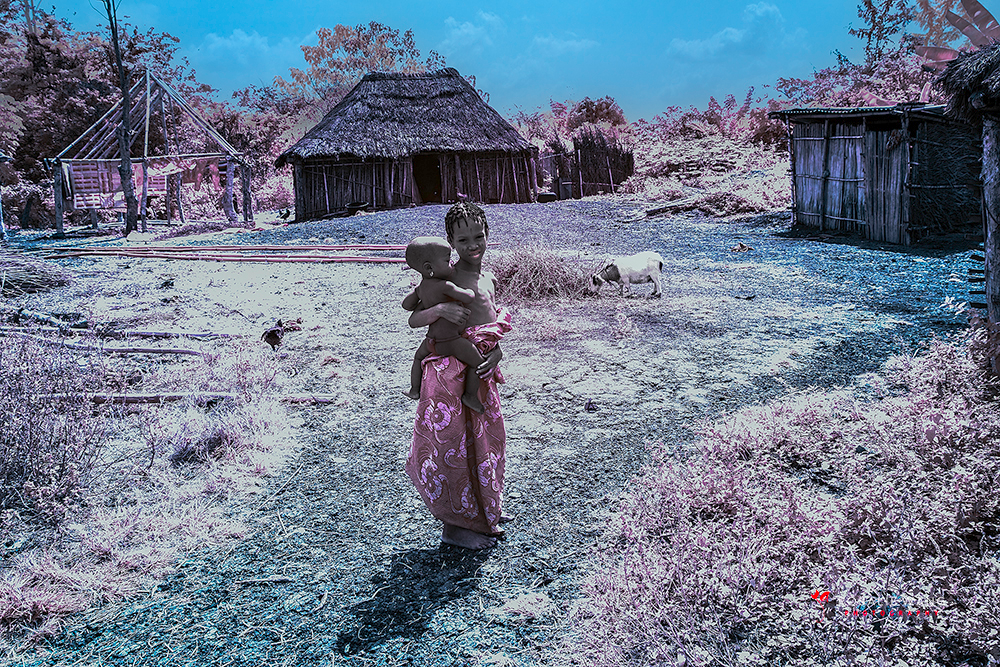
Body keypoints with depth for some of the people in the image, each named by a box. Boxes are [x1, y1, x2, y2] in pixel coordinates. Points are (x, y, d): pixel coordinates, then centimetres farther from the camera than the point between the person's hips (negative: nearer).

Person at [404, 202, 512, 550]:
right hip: (452, 370, -8)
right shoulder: (446, 278, -9)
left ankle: (484, 512, 37)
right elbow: (413, 320, -11)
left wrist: (495, 352, -5)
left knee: (485, 439, 18)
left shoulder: (489, 279, 13)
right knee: (454, 443, -1)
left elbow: (492, 326, 15)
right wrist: (440, 309, -30)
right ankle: (455, 525, 13)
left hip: (482, 370, 8)